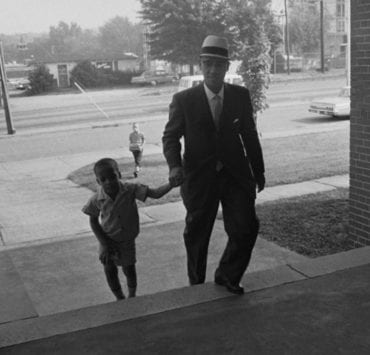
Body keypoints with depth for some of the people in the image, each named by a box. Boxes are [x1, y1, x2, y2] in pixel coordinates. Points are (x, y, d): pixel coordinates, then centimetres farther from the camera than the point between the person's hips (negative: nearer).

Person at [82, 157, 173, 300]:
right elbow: (93, 221, -7)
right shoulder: (97, 200, -22)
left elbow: (156, 193, -28)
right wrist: (104, 243, -12)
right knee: (110, 269, 10)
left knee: (129, 268, 12)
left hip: (127, 240, 0)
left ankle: (132, 296, 38)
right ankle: (120, 298, 33)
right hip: (108, 240, 0)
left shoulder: (131, 190, -24)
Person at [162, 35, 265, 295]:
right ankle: (196, 286, 35)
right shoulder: (184, 100, -6)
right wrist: (175, 165, -19)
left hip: (236, 175, 2)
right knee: (197, 236, 11)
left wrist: (259, 171, 15)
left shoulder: (241, 96, 1)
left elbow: (250, 135, 10)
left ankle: (227, 275, 19)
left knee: (246, 228, -7)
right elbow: (171, 136, 0)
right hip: (199, 178, -1)